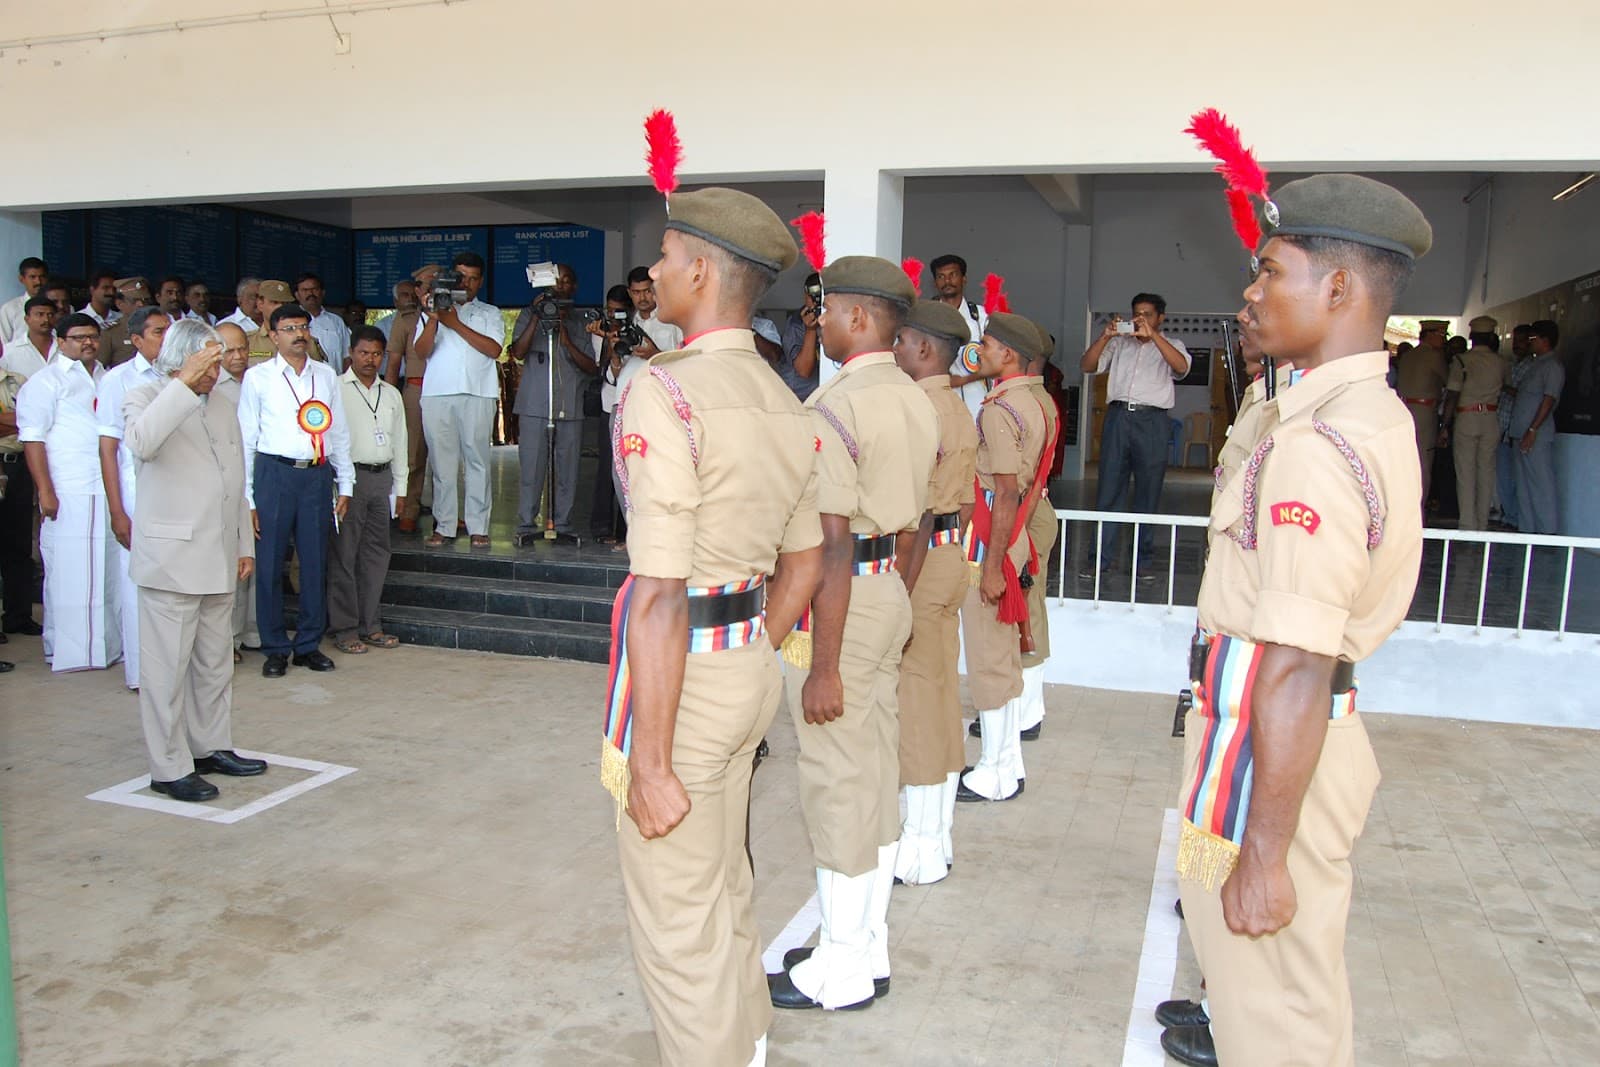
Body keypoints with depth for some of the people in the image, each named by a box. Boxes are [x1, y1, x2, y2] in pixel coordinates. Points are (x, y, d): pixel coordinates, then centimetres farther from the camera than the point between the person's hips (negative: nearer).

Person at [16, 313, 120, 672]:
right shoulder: (47, 381, 1)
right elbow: (32, 439, -5)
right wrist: (45, 492, -13)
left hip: (108, 491, 5)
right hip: (68, 494, -5)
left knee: (107, 570, 5)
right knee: (68, 571, -3)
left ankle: (107, 643, 12)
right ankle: (66, 649, 5)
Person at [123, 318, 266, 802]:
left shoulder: (223, 406, 17)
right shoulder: (148, 397, -3)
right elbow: (141, 443, -29)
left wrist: (245, 544, 18)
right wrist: (185, 381, -28)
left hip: (220, 560, 7)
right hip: (170, 557, -7)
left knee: (216, 662, 14)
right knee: (168, 666, -2)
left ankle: (211, 747, 26)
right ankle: (169, 767, 6)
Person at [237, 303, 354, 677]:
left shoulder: (326, 376, 12)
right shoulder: (258, 377, 2)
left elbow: (340, 433, 14)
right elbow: (245, 439, 1)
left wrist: (345, 485, 10)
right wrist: (247, 497, -4)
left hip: (318, 474, 3)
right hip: (274, 473, -3)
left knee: (316, 562, 7)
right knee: (270, 564, 2)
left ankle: (309, 645, 20)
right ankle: (275, 649, 15)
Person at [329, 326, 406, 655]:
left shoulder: (391, 394, 17)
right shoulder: (335, 389, 0)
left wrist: (400, 487, 16)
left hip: (382, 477, 5)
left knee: (376, 554, 8)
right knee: (345, 554, -3)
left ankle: (370, 625, 16)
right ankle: (344, 629, 4)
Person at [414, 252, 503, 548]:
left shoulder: (489, 313, 16)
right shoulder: (432, 310, 17)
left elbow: (494, 349, -2)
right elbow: (421, 351, 4)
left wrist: (456, 324, -6)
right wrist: (433, 319, -11)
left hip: (477, 394, -1)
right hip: (437, 393, 1)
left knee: (477, 459, -3)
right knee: (442, 460, 0)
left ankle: (478, 526, 0)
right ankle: (443, 526, 4)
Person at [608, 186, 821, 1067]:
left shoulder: (664, 394, -19)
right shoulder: (786, 407, 7)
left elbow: (660, 594, -23)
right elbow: (803, 561, 16)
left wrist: (651, 762, -18)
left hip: (678, 671, -9)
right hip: (751, 665, 9)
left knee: (676, 932, 8)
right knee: (725, 896, 26)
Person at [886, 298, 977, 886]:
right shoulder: (960, 412, 14)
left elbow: (917, 512, -21)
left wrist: (900, 593, -21)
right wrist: (951, 550, 21)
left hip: (922, 560, -10)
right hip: (951, 556, 10)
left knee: (916, 697, -2)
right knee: (941, 693, 14)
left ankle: (922, 848, 7)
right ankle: (937, 835, 24)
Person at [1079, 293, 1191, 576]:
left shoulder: (1170, 345, 14)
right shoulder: (1119, 343, 19)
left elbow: (1181, 367, -8)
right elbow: (1087, 365, 8)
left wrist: (1153, 335, -16)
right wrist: (1105, 336, -6)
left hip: (1153, 420, -1)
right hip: (1118, 416, 1)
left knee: (1148, 493, 2)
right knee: (1108, 490, -1)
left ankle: (1142, 559, 10)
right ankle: (1099, 557, 3)